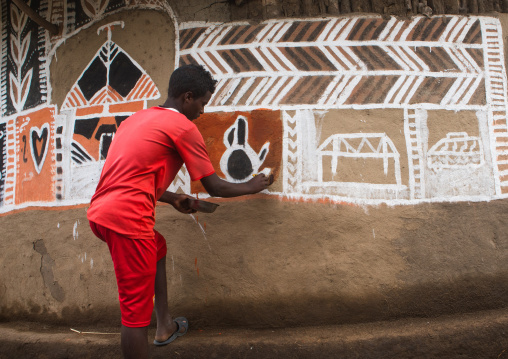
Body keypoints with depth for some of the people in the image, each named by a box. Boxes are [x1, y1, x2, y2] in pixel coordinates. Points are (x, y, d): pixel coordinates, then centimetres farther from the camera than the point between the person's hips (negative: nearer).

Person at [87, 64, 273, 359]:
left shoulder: (138, 118, 20)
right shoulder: (183, 126, -4)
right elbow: (215, 187, 0)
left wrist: (172, 198, 26)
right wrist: (252, 187, 16)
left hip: (100, 212, 10)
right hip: (127, 218, -9)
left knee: (158, 247, 31)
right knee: (137, 311, -2)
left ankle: (165, 325, 37)